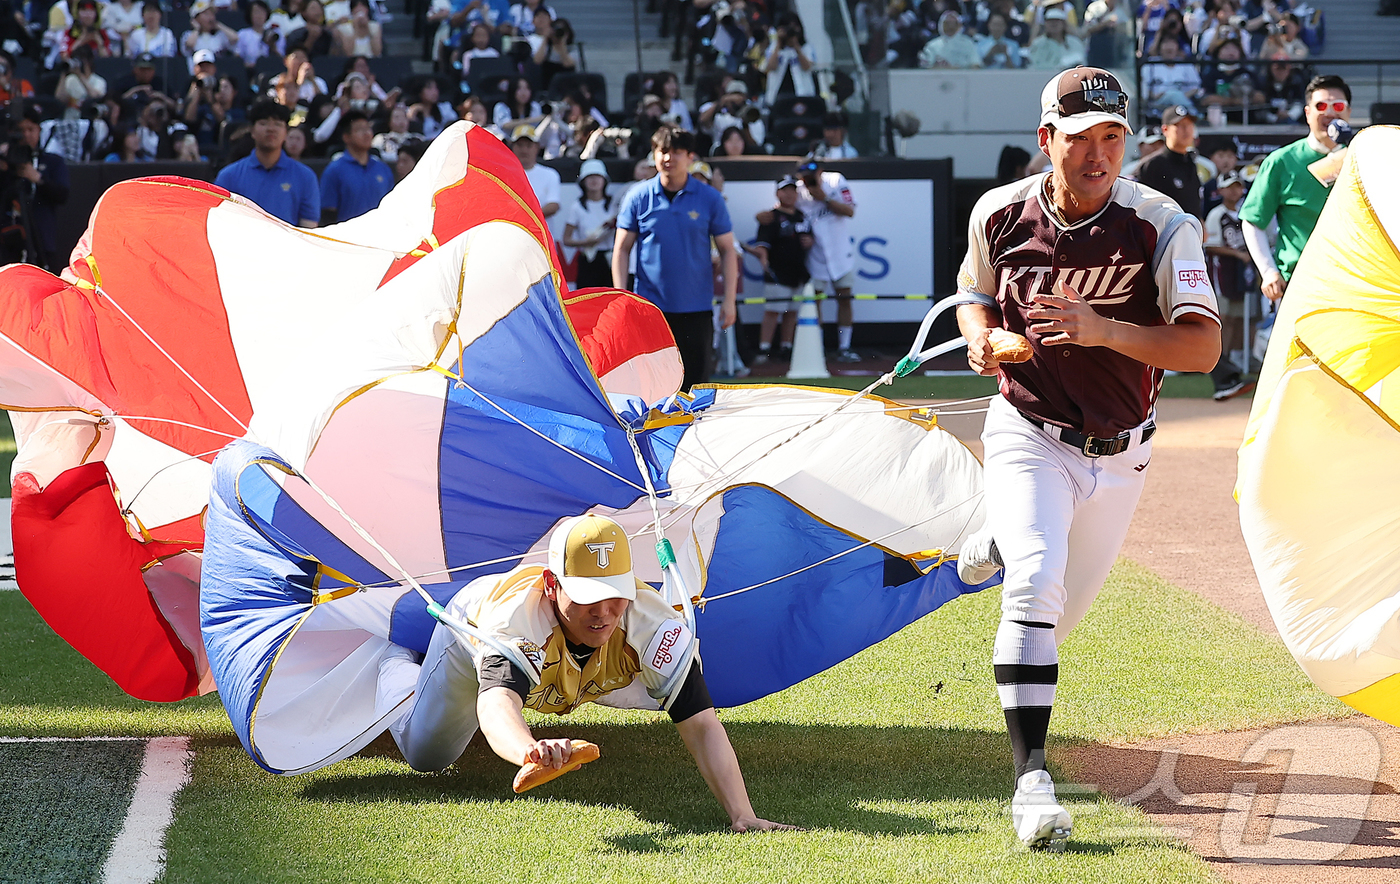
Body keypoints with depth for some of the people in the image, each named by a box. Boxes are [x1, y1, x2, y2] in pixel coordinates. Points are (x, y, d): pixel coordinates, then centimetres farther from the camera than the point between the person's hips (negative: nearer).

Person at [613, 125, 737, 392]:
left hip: (696, 309, 0)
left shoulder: (710, 198, 1)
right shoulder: (637, 197, 1)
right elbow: (621, 249, 5)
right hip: (650, 307, 0)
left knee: (696, 380, 1)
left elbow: (727, 250, 5)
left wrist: (729, 300, -1)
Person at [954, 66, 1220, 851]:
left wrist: (1105, 329, -39)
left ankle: (1000, 545, 55)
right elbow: (975, 293, 12)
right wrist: (980, 338, -12)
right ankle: (1032, 775, -24)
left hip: (1120, 453, 1)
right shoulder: (1000, 214, -8)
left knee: (1059, 615, 19)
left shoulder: (1163, 227, -16)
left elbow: (1204, 346, -25)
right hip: (1029, 438, -1)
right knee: (1035, 587, -25)